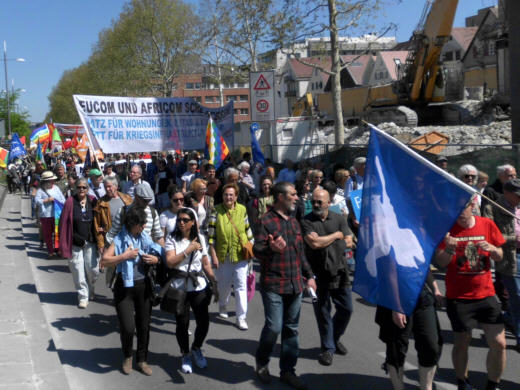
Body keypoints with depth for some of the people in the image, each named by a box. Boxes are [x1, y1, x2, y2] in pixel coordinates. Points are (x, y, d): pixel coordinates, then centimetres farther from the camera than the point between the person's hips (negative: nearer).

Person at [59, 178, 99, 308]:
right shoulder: (70, 202, -3)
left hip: (90, 243, 2)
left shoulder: (92, 201, 3)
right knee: (78, 271, 0)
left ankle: (91, 291, 31)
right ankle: (83, 296, 15)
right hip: (75, 243, -1)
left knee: (93, 270, 2)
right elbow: (64, 223, -2)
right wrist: (64, 244, -5)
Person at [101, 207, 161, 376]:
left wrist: (155, 259, -4)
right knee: (128, 327, -9)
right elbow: (104, 261, -14)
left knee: (144, 325, 9)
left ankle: (142, 360, 26)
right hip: (124, 287, -4)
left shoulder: (145, 238, 7)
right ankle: (127, 357, 21)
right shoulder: (119, 240, -6)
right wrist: (124, 256, -22)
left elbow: (160, 255, 18)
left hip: (143, 286, 4)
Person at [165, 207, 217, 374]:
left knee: (204, 322, 0)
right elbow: (170, 262, -14)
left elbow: (206, 264, 10)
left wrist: (215, 284, 7)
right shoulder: (172, 239, -2)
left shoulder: (200, 238, 6)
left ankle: (196, 349, 30)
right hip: (180, 288, -2)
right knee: (182, 323, 4)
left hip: (199, 287, 2)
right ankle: (185, 356, 27)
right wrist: (188, 250, -18)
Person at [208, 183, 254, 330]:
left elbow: (248, 230, 12)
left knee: (241, 285, -4)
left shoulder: (242, 210, 3)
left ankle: (241, 317, 1)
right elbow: (211, 235, -4)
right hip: (223, 255, 0)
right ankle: (223, 307, 42)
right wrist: (213, 256, -7)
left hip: (241, 254, 0)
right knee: (224, 284, 14)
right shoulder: (216, 211, -3)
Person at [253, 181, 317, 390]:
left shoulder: (294, 222, 14)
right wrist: (271, 248, -37)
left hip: (295, 284, 7)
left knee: (291, 329, 10)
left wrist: (309, 275, 19)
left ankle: (287, 370, 22)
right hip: (273, 284, -7)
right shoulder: (266, 220, -9)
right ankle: (261, 362, 17)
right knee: (274, 327, -10)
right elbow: (257, 249, -17)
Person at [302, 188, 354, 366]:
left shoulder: (339, 219, 6)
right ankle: (327, 348, 20)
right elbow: (314, 243, -18)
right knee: (323, 312, 6)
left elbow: (348, 242, -3)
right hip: (319, 274, -3)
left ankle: (335, 338, 33)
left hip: (339, 271, 3)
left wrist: (323, 241, -11)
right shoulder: (306, 221, -5)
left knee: (346, 309, 9)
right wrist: (336, 235, -7)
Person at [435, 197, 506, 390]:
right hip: (459, 297, -2)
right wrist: (449, 249, -28)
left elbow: (499, 257, 10)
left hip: (486, 293, 3)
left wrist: (492, 249, -12)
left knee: (499, 344, -1)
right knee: (461, 344, 4)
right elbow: (440, 262, -8)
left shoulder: (487, 224, 2)